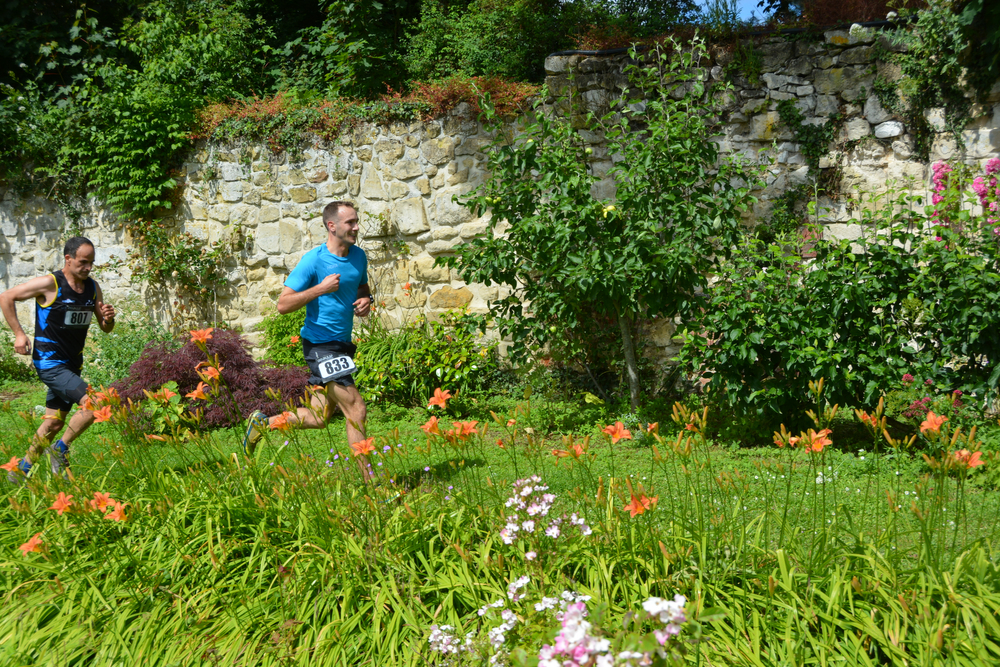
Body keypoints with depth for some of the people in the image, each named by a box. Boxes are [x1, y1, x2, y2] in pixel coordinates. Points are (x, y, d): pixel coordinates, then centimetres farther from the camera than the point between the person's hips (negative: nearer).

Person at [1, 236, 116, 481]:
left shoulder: (93, 288, 4)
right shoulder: (49, 284, -14)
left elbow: (106, 329, 11)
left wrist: (108, 318, -12)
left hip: (72, 364, 7)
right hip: (49, 362, -7)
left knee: (53, 424, 13)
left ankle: (21, 471, 28)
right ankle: (60, 450, 0)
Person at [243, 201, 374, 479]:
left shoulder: (358, 256, 7)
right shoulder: (313, 260, -14)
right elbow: (283, 304, -16)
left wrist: (366, 300, 2)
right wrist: (321, 288, -25)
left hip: (343, 343, 8)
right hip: (320, 343, -8)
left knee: (319, 418, 14)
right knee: (356, 409, -12)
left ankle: (263, 423, 33)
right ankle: (368, 478, -4)